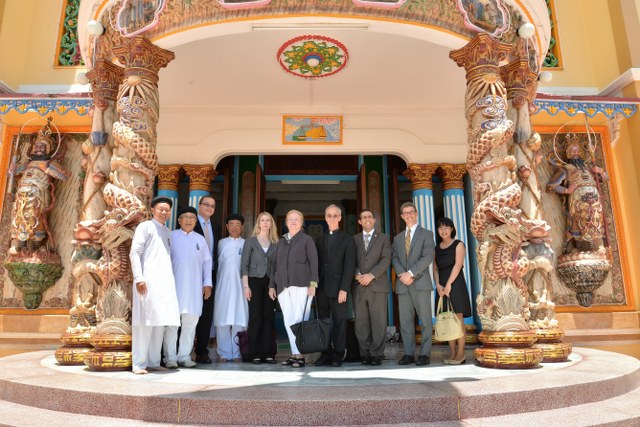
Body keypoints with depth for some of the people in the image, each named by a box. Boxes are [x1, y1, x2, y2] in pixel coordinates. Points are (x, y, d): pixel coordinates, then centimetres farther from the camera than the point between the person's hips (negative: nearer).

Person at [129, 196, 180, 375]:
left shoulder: (167, 232, 20)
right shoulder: (145, 227, 1)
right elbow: (134, 252, -6)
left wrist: (171, 279, 10)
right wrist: (139, 278, -15)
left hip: (165, 282, 6)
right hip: (147, 281, -6)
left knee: (160, 321, 7)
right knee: (145, 322, -6)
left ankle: (153, 361, 14)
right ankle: (139, 364, -1)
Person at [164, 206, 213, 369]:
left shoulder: (200, 239, 12)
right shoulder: (171, 236, 4)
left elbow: (207, 262, 12)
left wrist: (207, 283, 6)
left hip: (194, 287, 3)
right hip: (174, 284, -3)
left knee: (190, 321, 4)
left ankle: (184, 355, 12)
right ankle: (170, 357, 6)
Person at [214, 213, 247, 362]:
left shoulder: (246, 244, 8)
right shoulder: (221, 243, 12)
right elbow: (218, 262, 17)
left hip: (240, 285, -1)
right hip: (223, 285, 1)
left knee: (239, 320, -4)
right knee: (222, 320, 0)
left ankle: (236, 353, 6)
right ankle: (224, 353, 8)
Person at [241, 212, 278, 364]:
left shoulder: (275, 243, 10)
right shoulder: (251, 241, 4)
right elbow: (244, 265, 1)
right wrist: (246, 286, -7)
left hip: (270, 283, 2)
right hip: (255, 281, -2)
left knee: (269, 317, 0)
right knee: (255, 317, -2)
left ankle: (268, 353, 6)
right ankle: (256, 354, 4)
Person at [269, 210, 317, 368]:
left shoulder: (307, 240, 8)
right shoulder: (280, 243, 20)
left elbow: (313, 262, 0)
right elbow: (275, 265, 20)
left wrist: (312, 283, -9)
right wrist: (272, 285, 13)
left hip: (301, 285, -4)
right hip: (283, 287, 4)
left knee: (299, 320, -6)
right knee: (288, 321, 2)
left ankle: (300, 355, 0)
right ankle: (295, 354, 8)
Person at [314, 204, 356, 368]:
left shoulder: (348, 239, 4)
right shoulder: (320, 240, 16)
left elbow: (349, 266, -4)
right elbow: (317, 264, 12)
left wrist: (344, 289, -12)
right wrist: (314, 285, 2)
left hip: (338, 288, -3)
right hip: (321, 288, 3)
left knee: (339, 321, 0)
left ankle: (338, 355, 7)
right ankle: (326, 354, 11)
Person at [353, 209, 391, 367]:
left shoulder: (383, 238, 10)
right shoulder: (354, 240, 16)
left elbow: (386, 260, -2)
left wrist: (371, 275, -12)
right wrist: (357, 275, -9)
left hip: (377, 286, -2)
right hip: (359, 287, 2)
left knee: (378, 322, -3)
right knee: (361, 322, 2)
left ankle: (377, 354, 3)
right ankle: (365, 354, 9)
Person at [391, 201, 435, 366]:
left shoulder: (426, 234, 6)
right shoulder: (398, 238, 20)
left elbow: (427, 257, -7)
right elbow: (395, 259, 9)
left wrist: (411, 273, -15)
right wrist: (402, 274, -10)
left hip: (420, 282, -4)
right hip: (403, 284, 4)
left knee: (425, 320, -2)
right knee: (405, 321, 4)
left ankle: (424, 354, 4)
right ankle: (409, 353, 11)